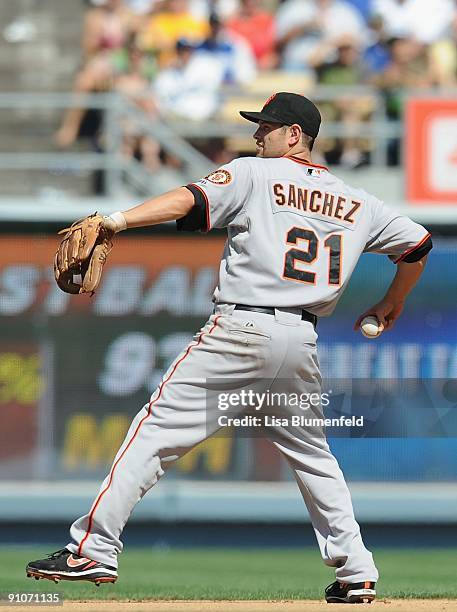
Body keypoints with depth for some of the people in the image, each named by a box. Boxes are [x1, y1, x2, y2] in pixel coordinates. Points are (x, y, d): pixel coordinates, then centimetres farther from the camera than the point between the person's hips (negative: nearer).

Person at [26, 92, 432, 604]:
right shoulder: (357, 203, 16)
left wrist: (118, 220, -24)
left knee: (158, 429, -6)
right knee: (312, 454, 21)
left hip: (240, 330, -5)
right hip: (302, 341, 5)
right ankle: (356, 574, 16)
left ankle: (93, 550, -13)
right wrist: (391, 307, 35)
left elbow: (191, 199, -13)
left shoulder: (252, 174, 2)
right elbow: (418, 244, 21)